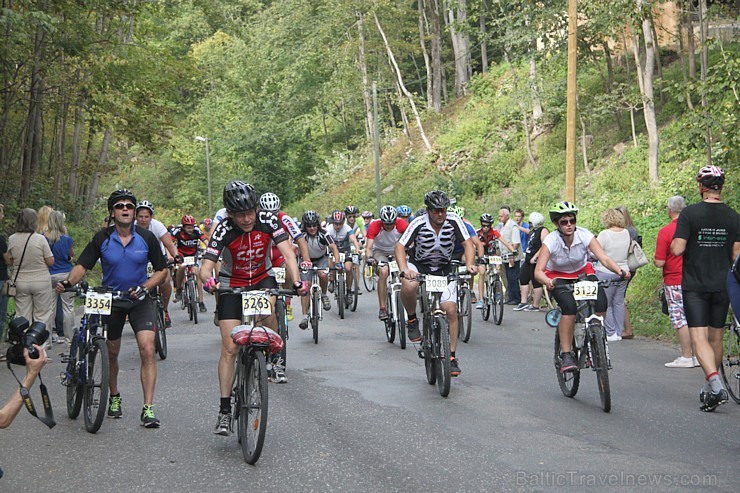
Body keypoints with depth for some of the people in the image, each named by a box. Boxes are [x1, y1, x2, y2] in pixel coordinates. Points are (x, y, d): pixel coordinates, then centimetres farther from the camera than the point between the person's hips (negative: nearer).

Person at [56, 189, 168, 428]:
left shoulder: (146, 237, -7)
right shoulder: (102, 238, -7)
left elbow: (161, 270, -1)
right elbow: (83, 265, -7)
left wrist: (144, 288, -16)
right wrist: (68, 282, -27)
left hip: (138, 301, -1)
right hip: (110, 301, 1)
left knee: (147, 349, -17)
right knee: (112, 353, 14)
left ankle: (148, 408, -16)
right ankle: (114, 397, 40)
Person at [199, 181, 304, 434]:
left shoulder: (268, 220, -20)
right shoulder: (224, 230, -24)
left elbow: (288, 253, -24)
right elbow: (205, 268, -30)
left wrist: (296, 282, -41)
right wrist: (209, 280, -53)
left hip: (262, 279, 1)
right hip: (232, 285, -1)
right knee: (230, 348, -8)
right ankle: (224, 410, -2)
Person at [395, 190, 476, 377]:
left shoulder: (454, 221, -16)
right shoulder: (419, 224, -21)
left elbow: (467, 243, -16)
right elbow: (400, 246, -24)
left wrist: (470, 264, -35)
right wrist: (404, 269, -41)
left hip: (444, 269, 2)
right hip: (419, 266, -2)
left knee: (451, 310, -12)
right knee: (408, 286, -36)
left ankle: (452, 356, 0)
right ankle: (412, 320, -7)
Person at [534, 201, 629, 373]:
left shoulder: (585, 235, -21)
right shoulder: (551, 241, -25)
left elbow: (604, 258, -30)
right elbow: (538, 271, -33)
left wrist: (620, 271, -49)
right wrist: (547, 281, -56)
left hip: (583, 272, 2)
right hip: (558, 277, -2)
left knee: (601, 302, -24)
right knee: (569, 306, -31)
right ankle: (566, 355, -22)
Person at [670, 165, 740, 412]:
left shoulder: (689, 213, -9)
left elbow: (677, 249, -14)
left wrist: (674, 242, 8)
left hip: (694, 285, -4)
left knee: (699, 339, -7)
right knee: (716, 338, 15)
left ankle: (716, 385, -26)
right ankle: (709, 387, 25)